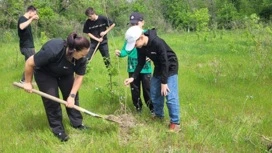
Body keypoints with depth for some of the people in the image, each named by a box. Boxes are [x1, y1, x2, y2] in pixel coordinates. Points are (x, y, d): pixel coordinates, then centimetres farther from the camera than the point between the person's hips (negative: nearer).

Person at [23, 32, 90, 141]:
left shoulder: (81, 58, -27)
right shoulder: (53, 50, -43)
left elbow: (79, 77, -16)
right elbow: (29, 63, -31)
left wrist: (72, 96, -24)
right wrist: (28, 82, -20)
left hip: (65, 74, 5)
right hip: (45, 73, -5)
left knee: (72, 96, 0)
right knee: (52, 99, -9)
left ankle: (77, 123, 14)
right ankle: (57, 129, 4)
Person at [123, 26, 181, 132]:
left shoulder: (157, 43, -34)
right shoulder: (141, 47, -12)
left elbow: (165, 63, -28)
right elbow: (140, 63, 1)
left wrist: (164, 82, -25)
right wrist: (133, 77, -9)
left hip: (170, 67, -7)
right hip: (158, 68, 8)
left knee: (170, 96, -12)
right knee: (154, 94, 13)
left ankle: (175, 123, -3)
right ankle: (158, 115, 32)